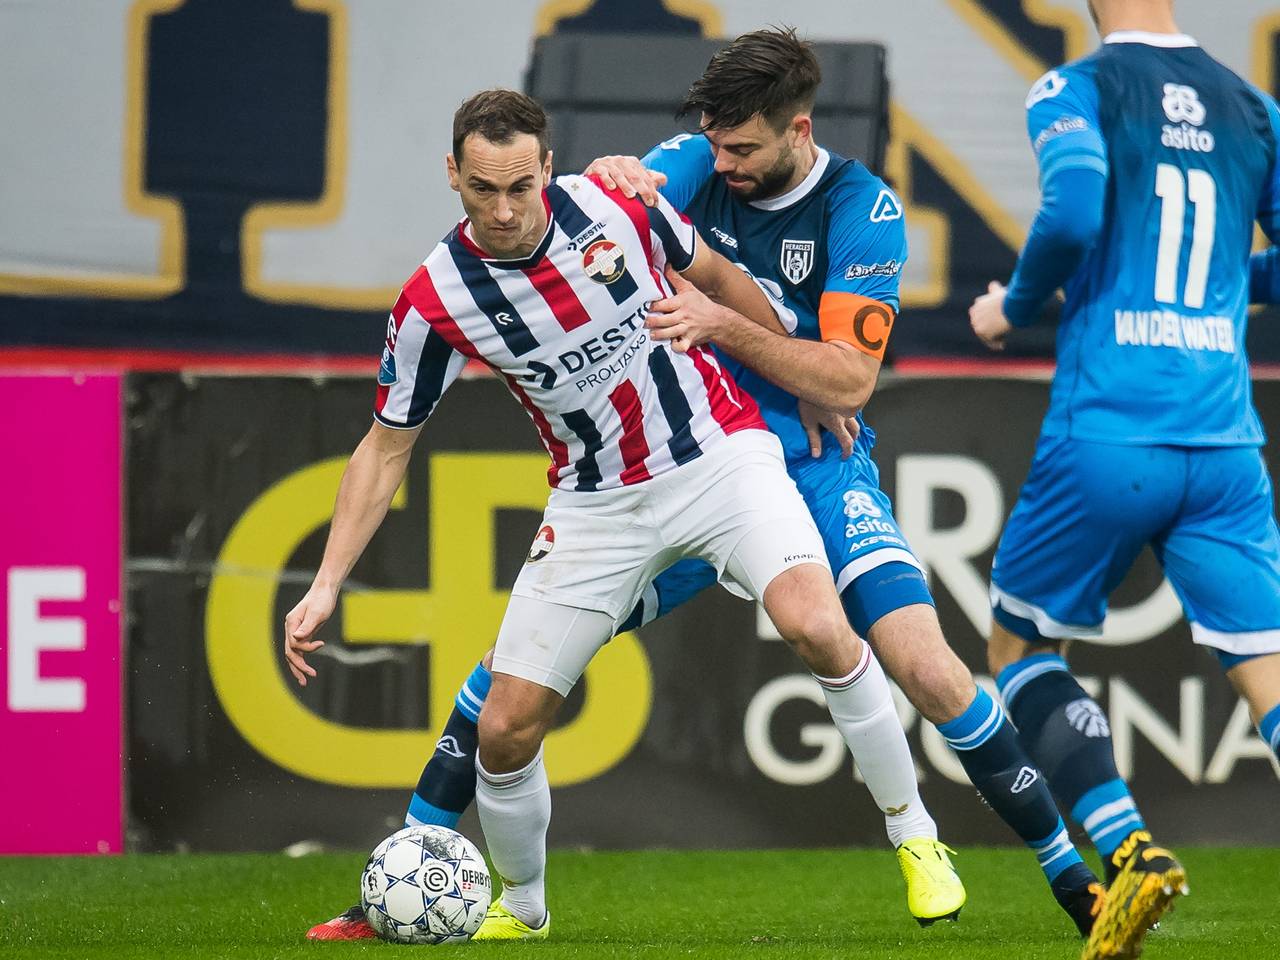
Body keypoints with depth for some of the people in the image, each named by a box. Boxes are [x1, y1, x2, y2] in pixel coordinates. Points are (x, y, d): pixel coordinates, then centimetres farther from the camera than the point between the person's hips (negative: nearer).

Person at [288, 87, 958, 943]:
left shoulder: (618, 207, -14)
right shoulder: (435, 302, -13)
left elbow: (717, 277, 8)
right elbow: (386, 449, -1)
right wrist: (326, 587, -5)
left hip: (718, 451, -1)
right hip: (596, 505, 1)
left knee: (815, 624, -27)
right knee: (504, 729, -4)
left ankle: (914, 831, -8)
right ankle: (522, 908, 25)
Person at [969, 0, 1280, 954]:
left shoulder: (1075, 91, -1)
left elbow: (1075, 213, -18)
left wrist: (1013, 309, 0)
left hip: (1106, 437, -3)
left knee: (1021, 644, 16)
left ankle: (1129, 849, -4)